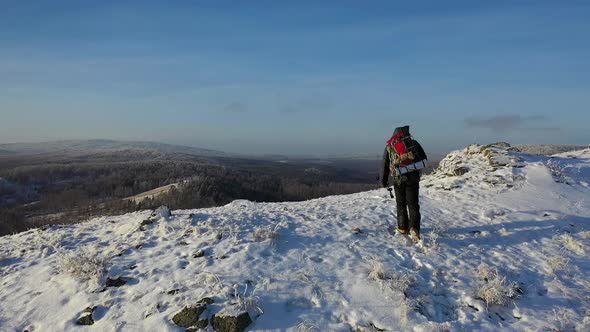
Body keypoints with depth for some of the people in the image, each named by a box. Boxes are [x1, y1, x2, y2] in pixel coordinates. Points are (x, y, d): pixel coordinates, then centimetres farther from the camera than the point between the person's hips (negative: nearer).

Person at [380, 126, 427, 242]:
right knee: (413, 204, 3)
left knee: (401, 204, 15)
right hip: (413, 178, 0)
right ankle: (414, 228, -13)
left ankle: (403, 228, 21)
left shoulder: (389, 146, 9)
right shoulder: (413, 143, 8)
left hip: (398, 179, 1)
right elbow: (424, 159, 9)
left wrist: (384, 180, 19)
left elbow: (385, 165, 10)